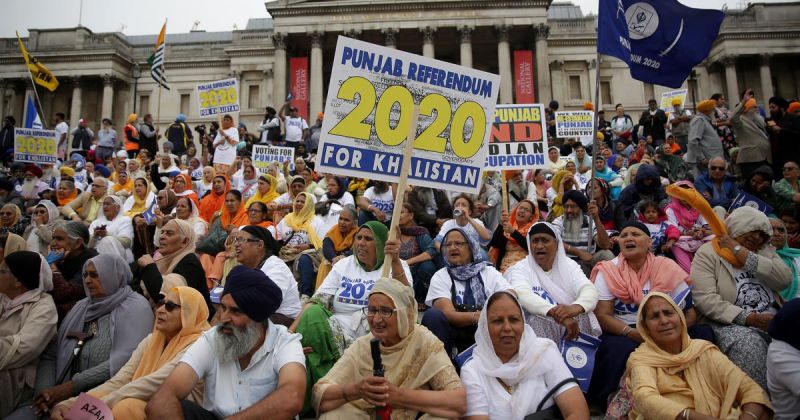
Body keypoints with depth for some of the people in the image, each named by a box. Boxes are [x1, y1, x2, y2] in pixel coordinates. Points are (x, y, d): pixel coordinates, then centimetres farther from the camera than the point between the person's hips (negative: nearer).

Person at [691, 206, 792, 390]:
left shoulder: (765, 251, 18)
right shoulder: (707, 254, 1)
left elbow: (784, 280, -4)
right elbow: (706, 300, -12)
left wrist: (742, 253, -6)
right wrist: (748, 318, -20)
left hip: (770, 319, 5)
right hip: (730, 323, -5)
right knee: (749, 343, -33)